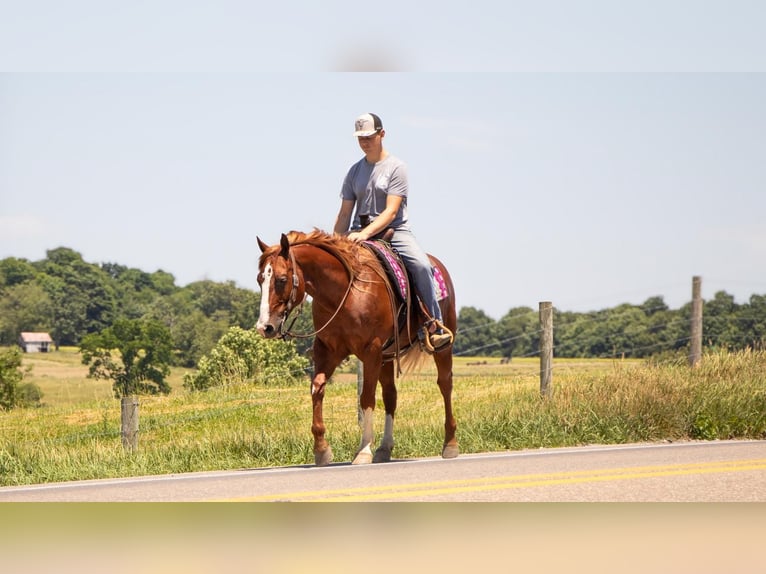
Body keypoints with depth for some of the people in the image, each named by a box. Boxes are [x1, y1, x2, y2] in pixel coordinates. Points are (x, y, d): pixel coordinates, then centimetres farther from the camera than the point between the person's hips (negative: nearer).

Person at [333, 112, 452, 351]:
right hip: (360, 233, 4)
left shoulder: (396, 167, -3)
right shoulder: (355, 171, 12)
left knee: (421, 265, -30)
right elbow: (345, 213, 13)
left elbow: (391, 211, -13)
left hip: (394, 231, -4)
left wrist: (366, 233, -26)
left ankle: (434, 323, -19)